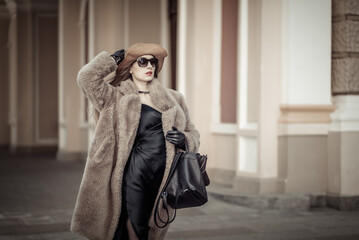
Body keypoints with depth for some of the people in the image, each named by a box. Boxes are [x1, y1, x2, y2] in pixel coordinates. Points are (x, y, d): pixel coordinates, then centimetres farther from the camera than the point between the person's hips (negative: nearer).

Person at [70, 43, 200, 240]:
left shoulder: (172, 99, 15)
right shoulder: (116, 98, 4)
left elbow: (193, 133, 21)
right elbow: (87, 78, -10)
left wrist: (183, 139, -3)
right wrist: (113, 59, 3)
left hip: (163, 178, 4)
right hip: (133, 177, -4)